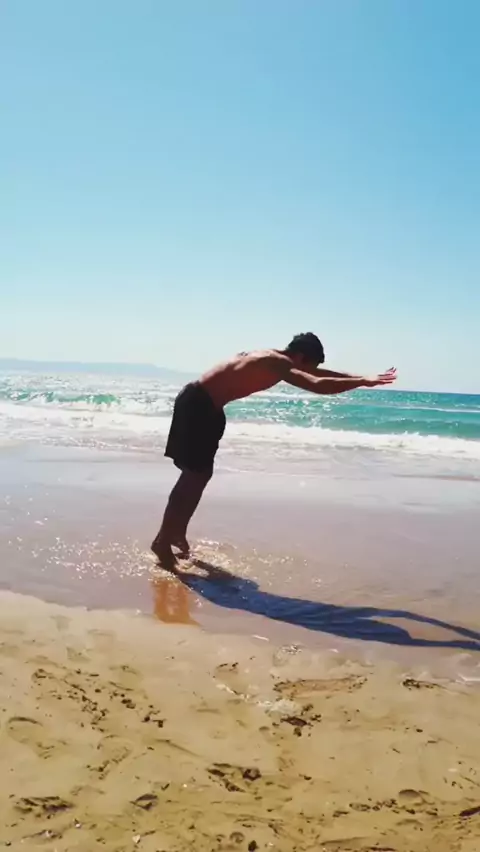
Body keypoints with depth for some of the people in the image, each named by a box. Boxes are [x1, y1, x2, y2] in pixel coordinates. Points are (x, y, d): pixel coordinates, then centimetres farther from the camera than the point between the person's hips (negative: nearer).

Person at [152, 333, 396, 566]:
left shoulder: (276, 359, 9)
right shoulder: (278, 363, -20)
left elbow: (319, 373, 20)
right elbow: (318, 385, -34)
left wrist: (360, 377, 17)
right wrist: (362, 382, -27)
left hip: (205, 405, 10)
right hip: (197, 404, -10)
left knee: (199, 474, 15)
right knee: (194, 475, -5)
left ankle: (176, 533, 25)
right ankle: (163, 541, 3)